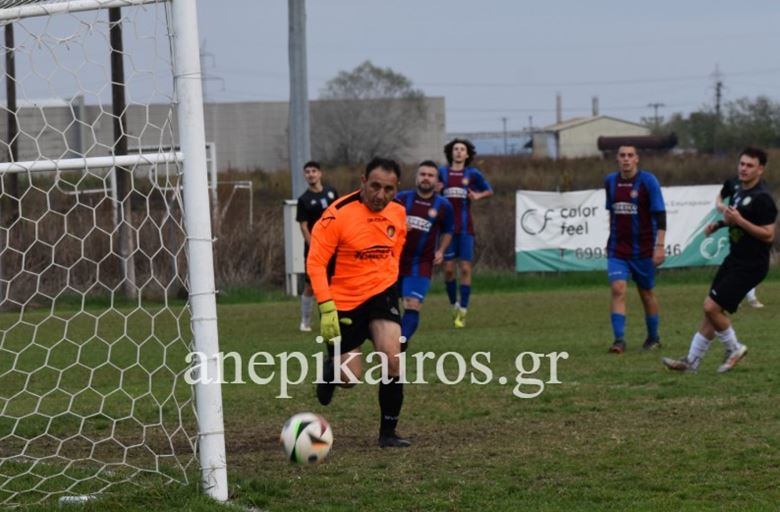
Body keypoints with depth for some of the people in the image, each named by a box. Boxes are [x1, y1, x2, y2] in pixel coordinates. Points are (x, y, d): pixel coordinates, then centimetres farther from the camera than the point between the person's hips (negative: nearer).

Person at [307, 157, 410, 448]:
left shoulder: (397, 214, -2)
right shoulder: (338, 214, -19)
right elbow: (315, 262, -18)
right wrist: (326, 308, -24)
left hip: (382, 293, 3)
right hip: (344, 301, -3)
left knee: (392, 360, -18)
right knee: (349, 378, 0)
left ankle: (388, 433, -4)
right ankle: (330, 368, 39)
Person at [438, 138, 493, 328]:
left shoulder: (472, 174, 3)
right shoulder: (442, 172, 4)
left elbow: (489, 191, 15)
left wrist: (478, 196, -5)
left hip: (465, 228, -1)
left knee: (465, 269, -5)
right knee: (448, 269, 1)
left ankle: (463, 311, 0)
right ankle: (454, 304, 23)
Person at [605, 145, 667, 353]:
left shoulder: (648, 181, -8)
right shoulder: (610, 181, 5)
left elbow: (660, 215, -10)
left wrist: (660, 245, -17)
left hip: (643, 249, -3)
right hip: (617, 249, 3)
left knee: (646, 293, 9)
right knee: (618, 290, -14)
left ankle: (653, 338, 25)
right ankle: (619, 340, -16)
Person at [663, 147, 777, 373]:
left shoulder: (762, 198, -18)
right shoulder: (739, 191, 10)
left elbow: (768, 235, -22)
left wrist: (740, 220, -26)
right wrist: (720, 223, 10)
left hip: (750, 265, -9)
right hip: (734, 259, 9)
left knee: (712, 307, -12)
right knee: (712, 309, 9)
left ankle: (734, 349, 9)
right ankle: (692, 361, 14)